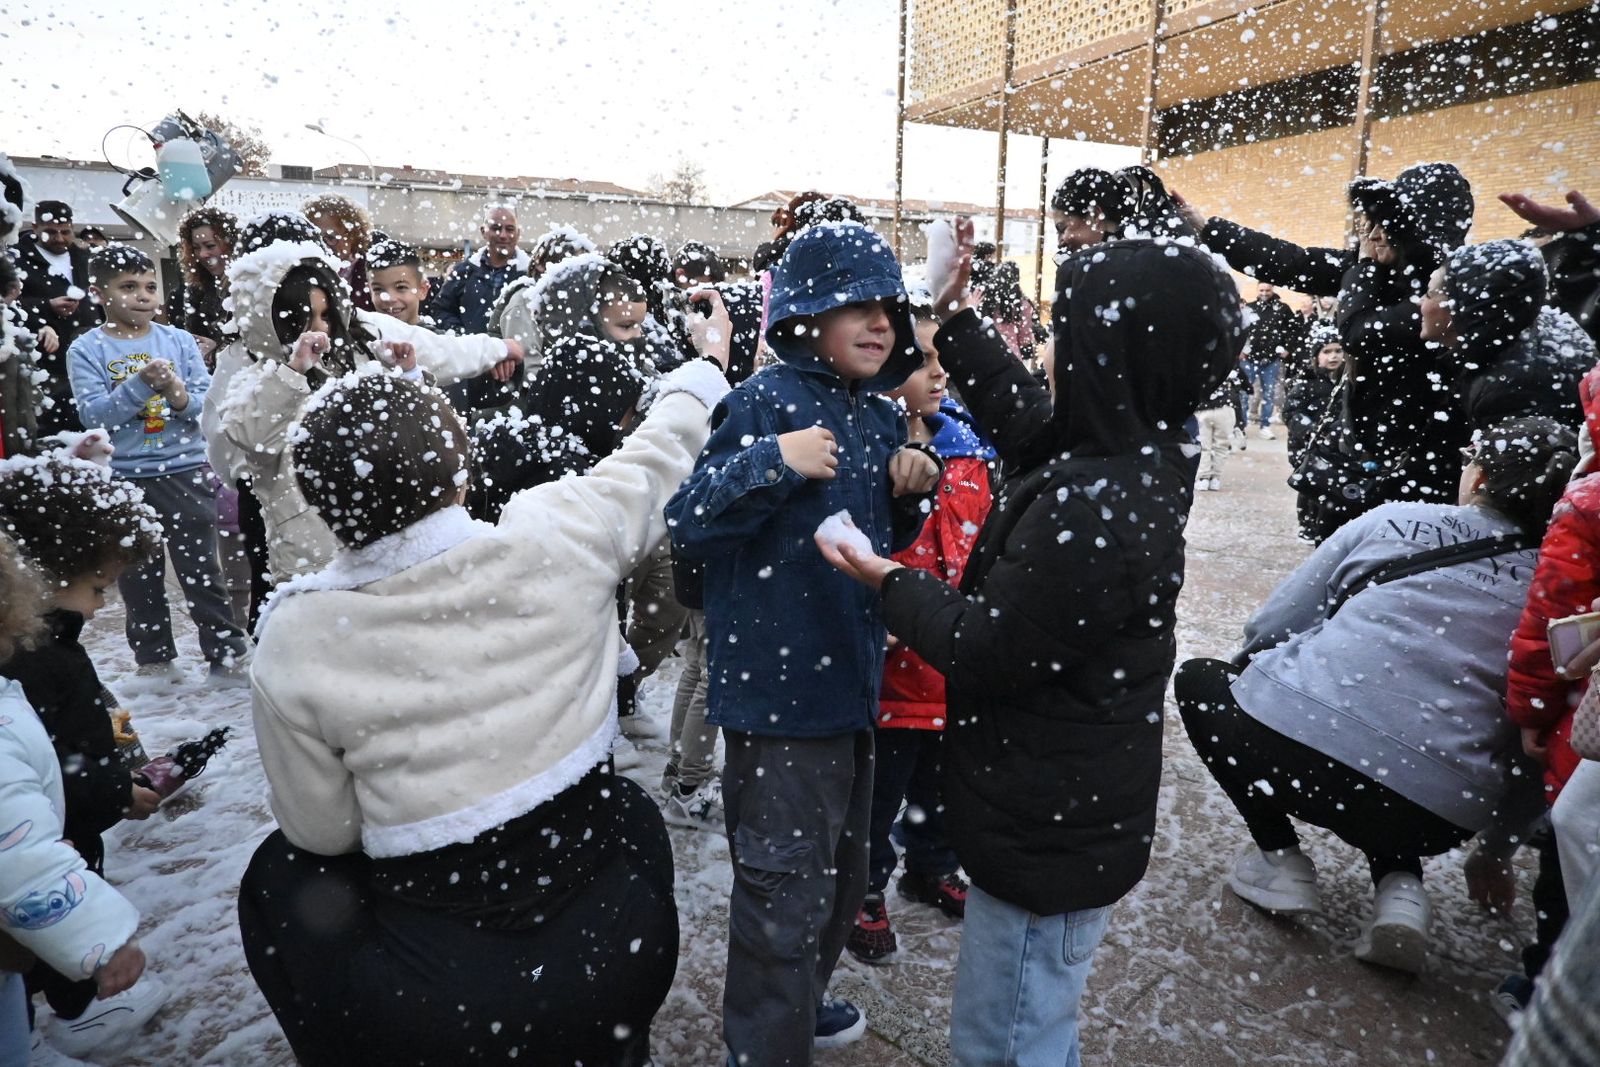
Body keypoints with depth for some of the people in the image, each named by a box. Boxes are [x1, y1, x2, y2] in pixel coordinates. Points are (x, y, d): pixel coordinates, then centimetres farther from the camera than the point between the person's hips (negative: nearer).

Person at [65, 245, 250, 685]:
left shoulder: (180, 339, 2)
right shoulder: (87, 349, -1)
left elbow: (208, 401, -2)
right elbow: (92, 412, -12)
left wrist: (179, 395, -22)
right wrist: (140, 384, -23)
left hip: (186, 471, 0)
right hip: (123, 478, 0)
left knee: (201, 571, 6)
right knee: (140, 578, 11)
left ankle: (228, 654, 12)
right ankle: (155, 660, 24)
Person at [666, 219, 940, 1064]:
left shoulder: (880, 418, 8)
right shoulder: (766, 399, -15)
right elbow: (686, 527, -20)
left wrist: (910, 490, -1)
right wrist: (770, 462, -34)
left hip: (851, 678, 9)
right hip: (778, 683, -8)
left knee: (840, 868, 24)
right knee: (786, 888, 2)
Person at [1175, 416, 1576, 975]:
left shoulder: (1393, 521, 7)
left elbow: (1269, 627, 8)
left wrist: (1252, 676, 30)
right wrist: (1495, 853, 31)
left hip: (1296, 746, -4)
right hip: (1433, 822, 5)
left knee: (1200, 681, 25)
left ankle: (1278, 857, 14)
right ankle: (1400, 884, 11)